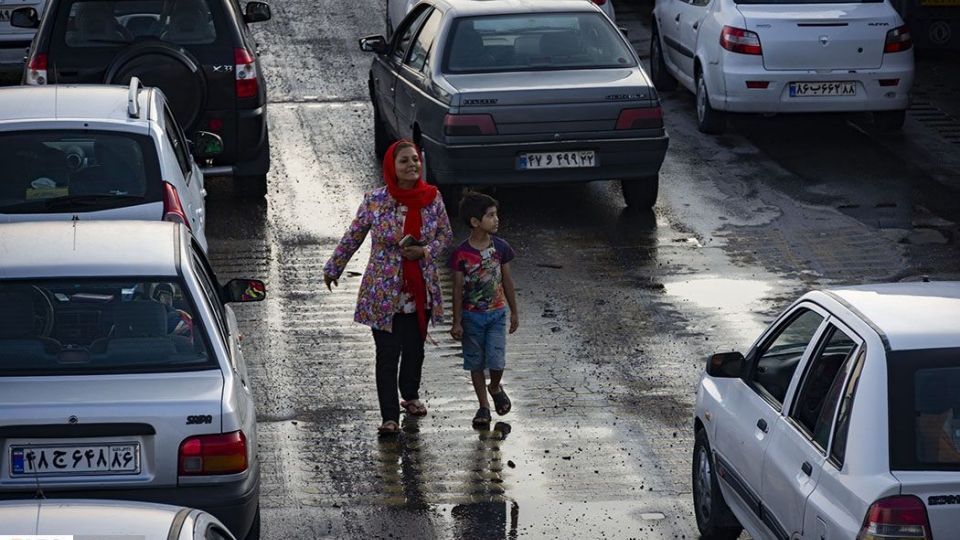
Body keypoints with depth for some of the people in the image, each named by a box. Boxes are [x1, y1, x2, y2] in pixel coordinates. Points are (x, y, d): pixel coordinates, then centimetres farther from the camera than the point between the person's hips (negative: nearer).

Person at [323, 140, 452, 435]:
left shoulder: (433, 198, -4)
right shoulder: (375, 201, -11)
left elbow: (446, 235, 8)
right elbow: (353, 237, 2)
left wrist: (425, 251, -11)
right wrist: (333, 268, 12)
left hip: (421, 291, 3)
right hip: (384, 291, -3)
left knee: (415, 347, 17)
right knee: (388, 353, -1)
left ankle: (411, 395, 42)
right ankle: (390, 416, 6)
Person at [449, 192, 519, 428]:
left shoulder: (500, 247, -5)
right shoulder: (461, 254, -12)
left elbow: (507, 281, 5)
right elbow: (458, 289, -6)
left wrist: (514, 312, 10)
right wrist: (457, 323, -4)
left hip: (496, 313, 1)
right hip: (471, 316, -1)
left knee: (496, 361, -7)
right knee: (476, 363, 8)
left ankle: (495, 387, 24)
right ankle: (483, 406, 21)